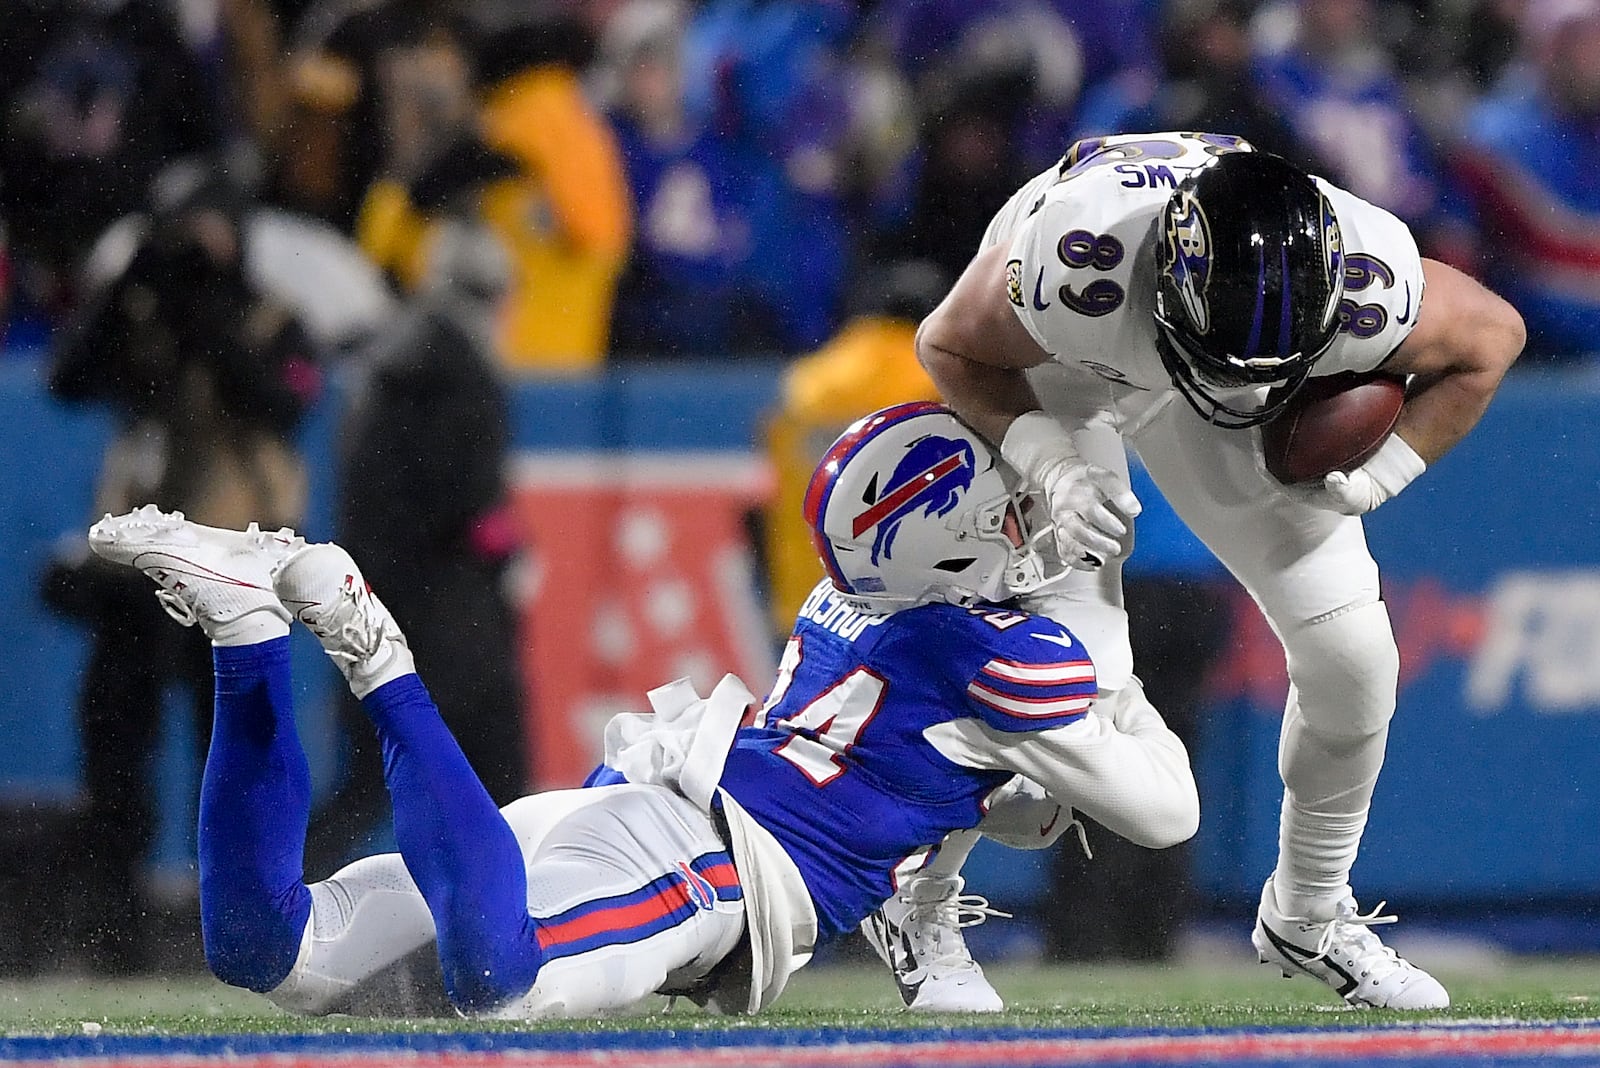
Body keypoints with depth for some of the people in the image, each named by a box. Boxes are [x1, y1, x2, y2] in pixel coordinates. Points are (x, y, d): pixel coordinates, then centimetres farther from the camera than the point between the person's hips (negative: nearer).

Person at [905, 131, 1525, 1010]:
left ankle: (1310, 919, 23)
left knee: (1351, 655, -3)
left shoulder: (1367, 288, -38)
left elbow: (1491, 337, -14)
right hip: (1053, 374, -3)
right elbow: (950, 347, -22)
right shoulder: (1074, 272, -45)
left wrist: (1378, 472, -24)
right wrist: (1053, 466, -36)